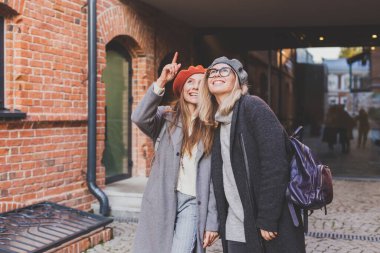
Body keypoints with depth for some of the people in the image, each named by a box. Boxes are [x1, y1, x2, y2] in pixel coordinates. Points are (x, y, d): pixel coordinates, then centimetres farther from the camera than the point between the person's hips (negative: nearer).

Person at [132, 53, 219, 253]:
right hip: (161, 200, 1)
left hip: (192, 202, -1)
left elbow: (215, 178, 2)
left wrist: (212, 222, -2)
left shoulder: (212, 129, 5)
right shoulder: (166, 118, 6)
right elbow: (139, 118, -17)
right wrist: (161, 82, -22)